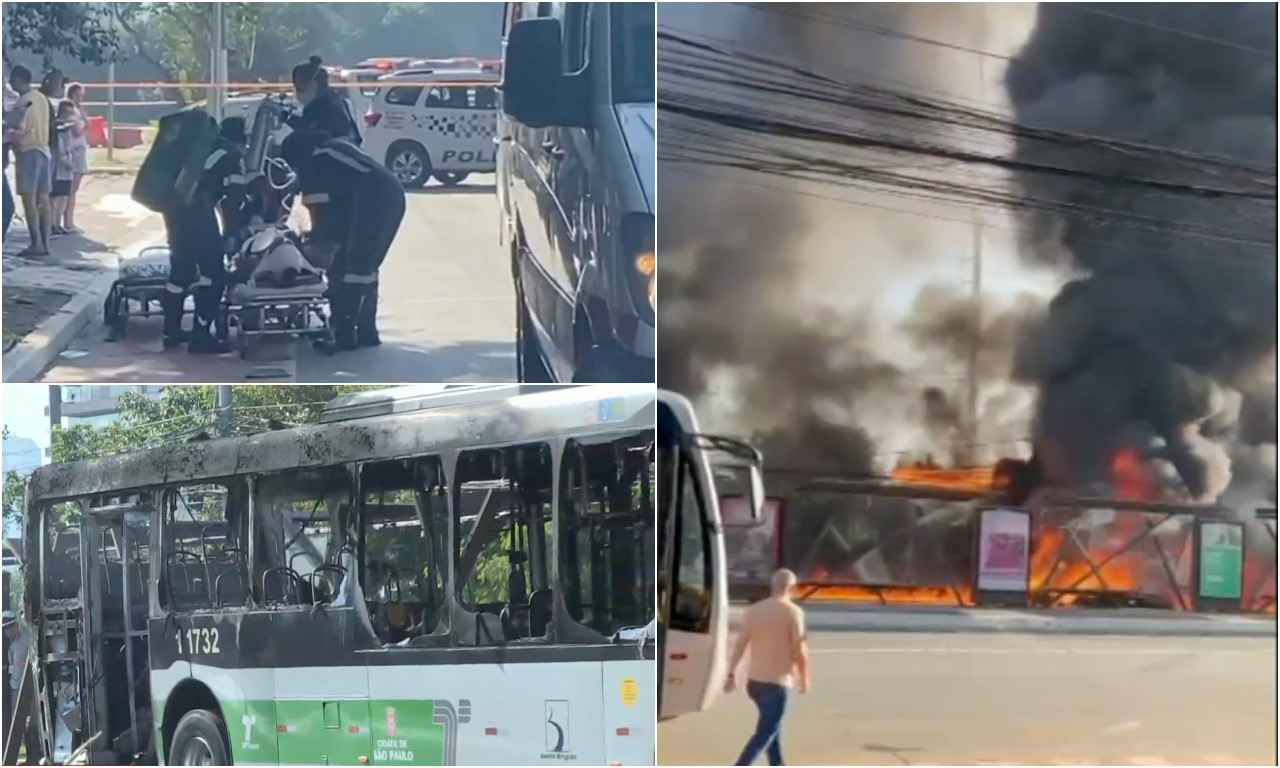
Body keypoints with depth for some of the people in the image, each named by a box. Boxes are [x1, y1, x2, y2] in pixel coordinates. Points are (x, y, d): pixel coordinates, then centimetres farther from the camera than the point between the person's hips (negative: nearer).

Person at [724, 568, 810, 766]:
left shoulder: (754, 610, 5)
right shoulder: (792, 612, -11)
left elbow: (740, 645, 3)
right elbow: (800, 650, -11)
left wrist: (732, 674, 8)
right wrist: (804, 678, 2)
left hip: (755, 681, 7)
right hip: (778, 682, -7)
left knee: (772, 727, 24)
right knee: (764, 733, -6)